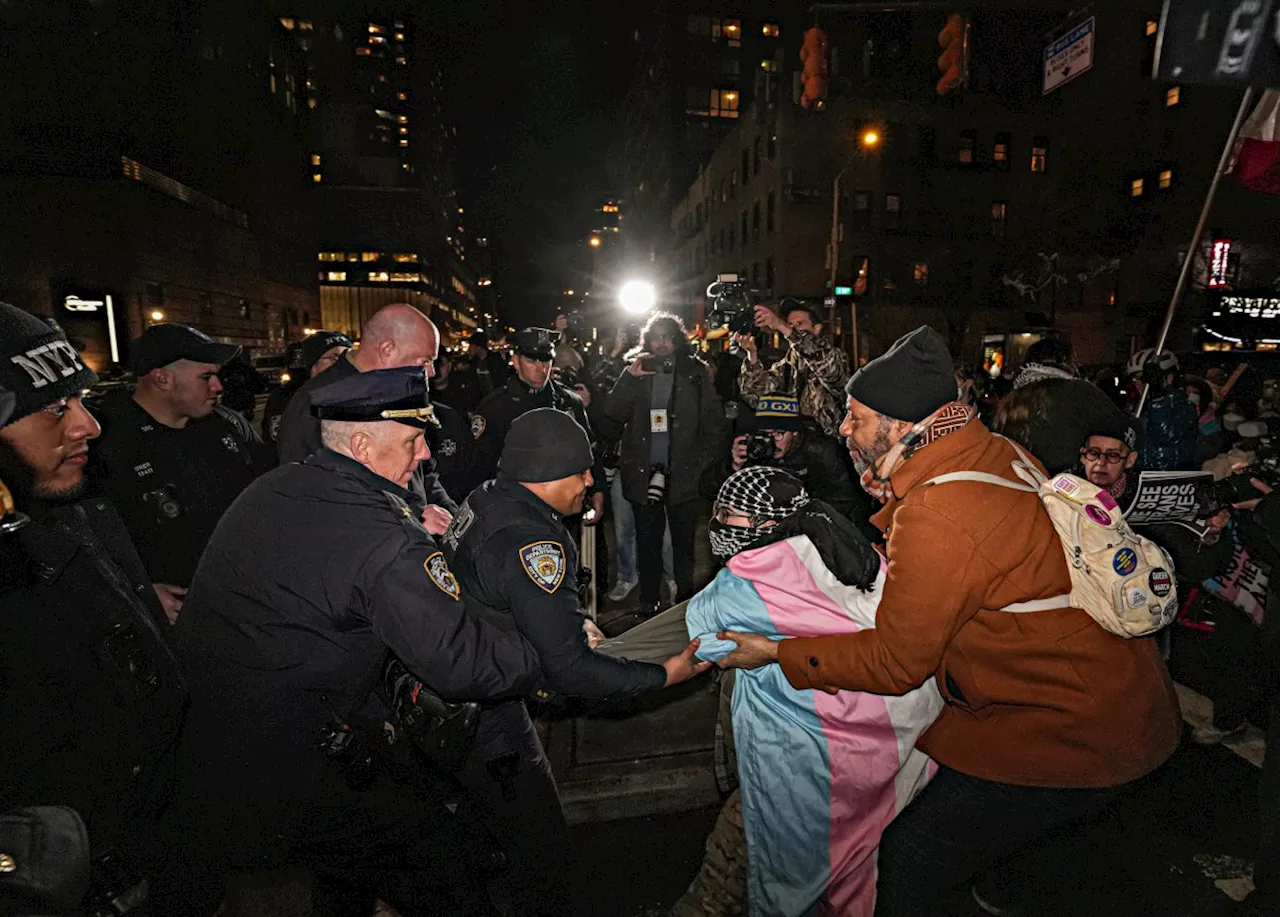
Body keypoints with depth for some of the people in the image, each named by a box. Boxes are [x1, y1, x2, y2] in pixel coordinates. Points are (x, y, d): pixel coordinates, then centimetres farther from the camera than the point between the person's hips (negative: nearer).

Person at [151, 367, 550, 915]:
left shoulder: (272, 487, 0)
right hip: (278, 763, -9)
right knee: (442, 845, 8)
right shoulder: (387, 546, -26)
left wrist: (411, 521, 4)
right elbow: (462, 664, -27)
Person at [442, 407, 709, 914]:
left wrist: (569, 625, 16)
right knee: (543, 851, 10)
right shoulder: (534, 545, -29)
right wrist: (663, 675, -18)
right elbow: (570, 672, -28)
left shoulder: (484, 498, -1)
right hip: (486, 726, -9)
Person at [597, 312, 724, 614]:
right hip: (643, 474, 1)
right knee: (648, 545, 7)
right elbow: (608, 420, -3)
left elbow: (714, 427, 3)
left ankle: (686, 602, 20)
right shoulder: (636, 374, 8)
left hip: (682, 476, -1)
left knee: (683, 544, 6)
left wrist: (696, 465, -4)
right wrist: (629, 379, -10)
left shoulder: (696, 374, 5)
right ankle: (648, 607, 19)